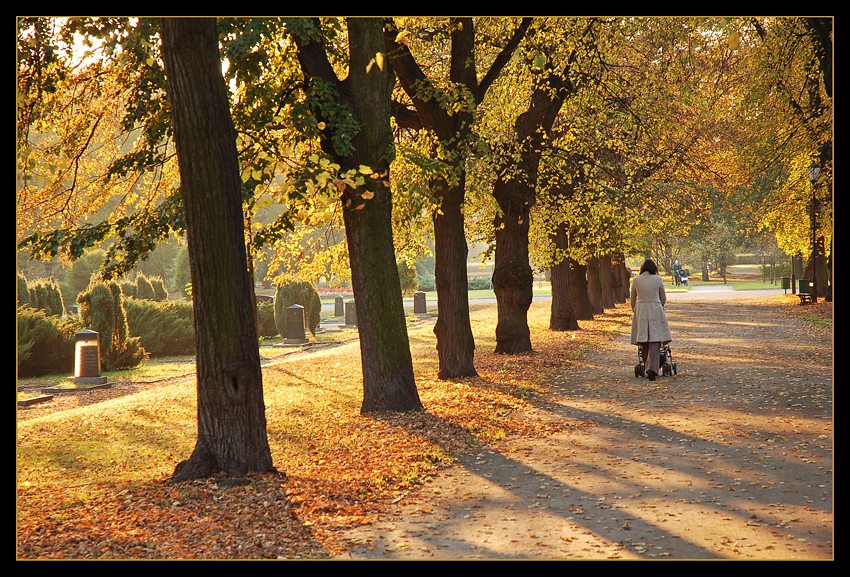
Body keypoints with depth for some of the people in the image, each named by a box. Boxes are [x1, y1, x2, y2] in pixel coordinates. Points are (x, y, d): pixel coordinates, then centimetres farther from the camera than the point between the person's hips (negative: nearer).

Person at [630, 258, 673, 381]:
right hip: (655, 310, -2)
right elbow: (663, 298, 7)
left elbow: (632, 299, 11)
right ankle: (652, 369, -16)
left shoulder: (636, 280, 2)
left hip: (640, 311, 2)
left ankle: (647, 366, 15)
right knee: (655, 341, -5)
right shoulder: (657, 279, -1)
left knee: (643, 341, 10)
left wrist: (634, 310, 28)